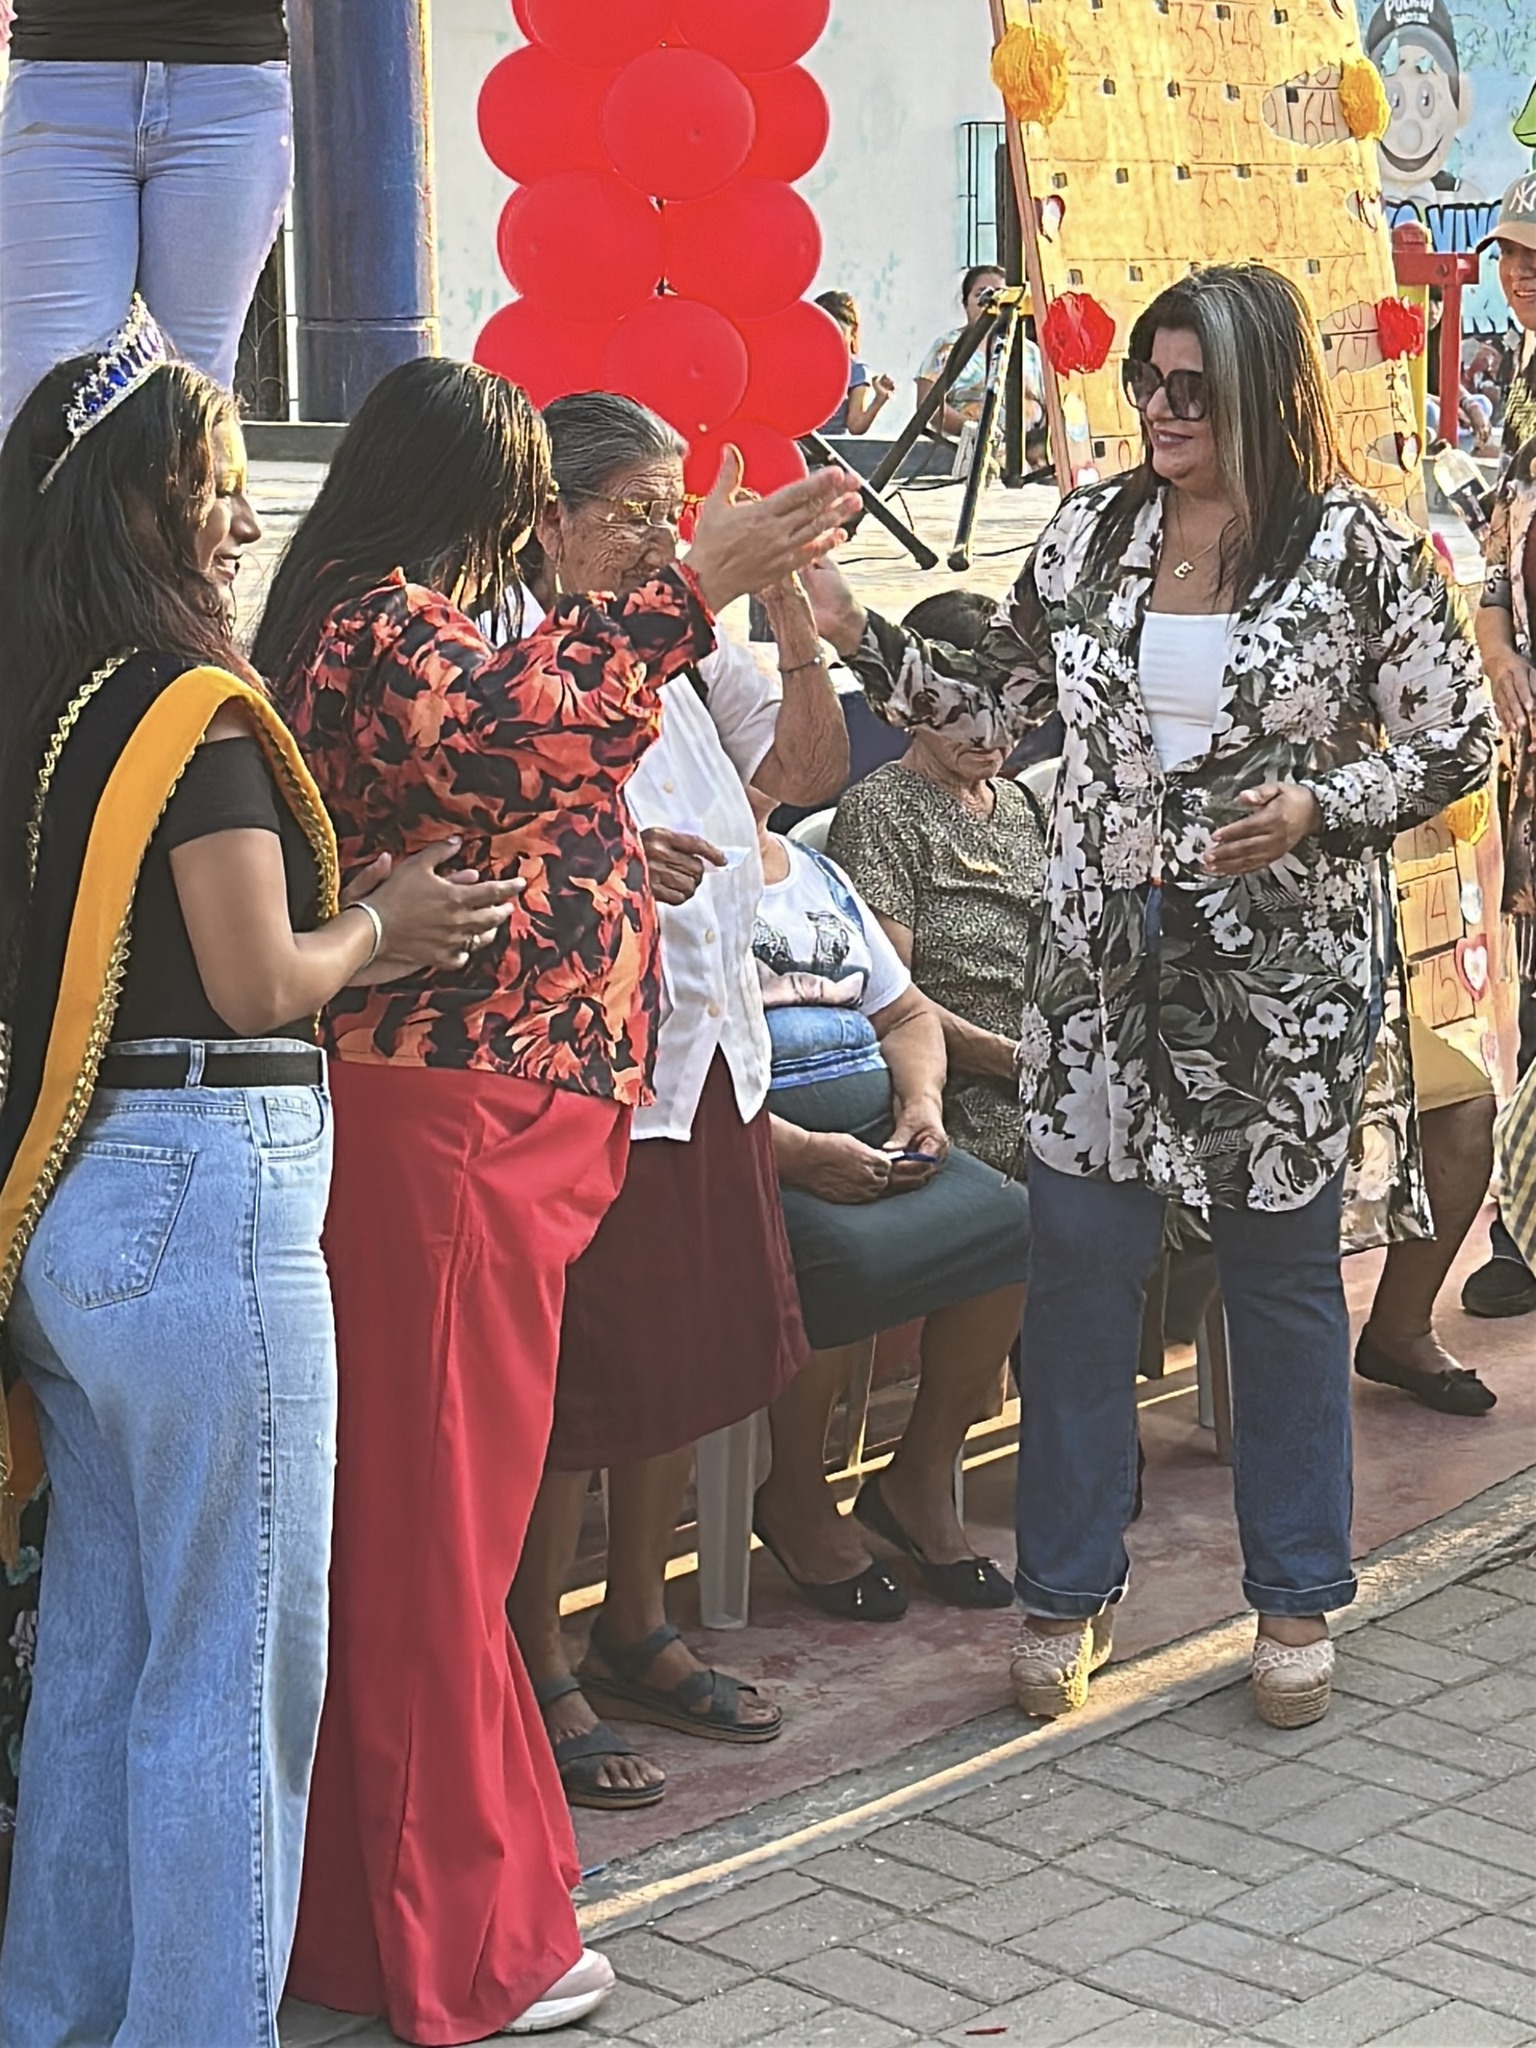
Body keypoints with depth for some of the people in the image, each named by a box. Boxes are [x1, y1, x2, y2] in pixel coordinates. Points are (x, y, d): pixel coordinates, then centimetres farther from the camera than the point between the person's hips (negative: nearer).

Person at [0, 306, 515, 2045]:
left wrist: (354, 924, 12)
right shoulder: (190, 714, -14)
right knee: (234, 1665, 1)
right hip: (203, 1196, -9)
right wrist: (381, 926, 2)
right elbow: (260, 983, -16)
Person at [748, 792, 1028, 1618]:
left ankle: (922, 1476, -2)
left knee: (1013, 1222, -18)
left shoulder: (821, 874, 23)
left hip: (875, 1140, 7)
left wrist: (922, 1103, 4)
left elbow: (907, 1014, 27)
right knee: (852, 1255, -34)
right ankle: (795, 1500, -9)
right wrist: (798, 1152, -23)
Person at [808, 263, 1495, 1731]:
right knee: (1077, 1268, 5)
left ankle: (1296, 1602, 23)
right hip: (1101, 960, 3)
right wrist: (858, 636, -2)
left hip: (1282, 973, -3)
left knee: (1284, 1279, 9)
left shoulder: (1357, 551, -6)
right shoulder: (1090, 533, 4)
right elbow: (996, 703, 10)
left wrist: (1319, 808, -17)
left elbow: (1457, 743, -3)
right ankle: (1067, 1594, 19)